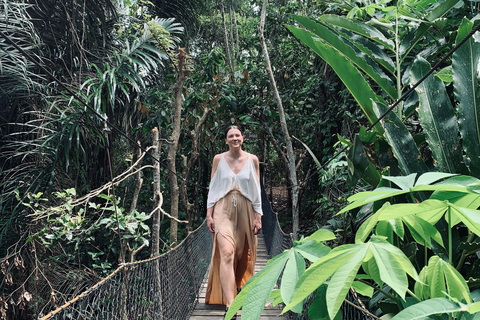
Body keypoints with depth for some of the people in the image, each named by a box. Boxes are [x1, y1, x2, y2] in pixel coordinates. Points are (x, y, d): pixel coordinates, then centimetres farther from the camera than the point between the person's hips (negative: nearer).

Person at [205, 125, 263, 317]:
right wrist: (209, 214, 0)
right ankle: (229, 305, -18)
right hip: (223, 210, -2)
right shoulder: (218, 159, 5)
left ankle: (239, 288, 33)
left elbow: (257, 190, 7)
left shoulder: (252, 160, 6)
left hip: (246, 211, 2)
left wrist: (258, 216, 3)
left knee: (243, 255, 9)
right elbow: (212, 188, 6)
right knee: (227, 253, -17)